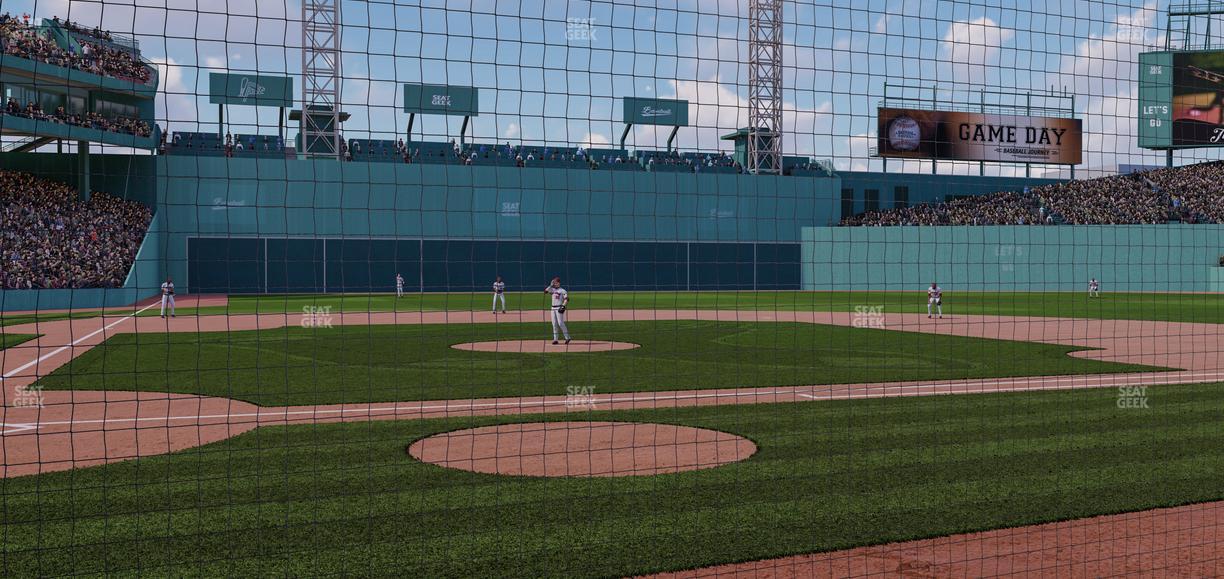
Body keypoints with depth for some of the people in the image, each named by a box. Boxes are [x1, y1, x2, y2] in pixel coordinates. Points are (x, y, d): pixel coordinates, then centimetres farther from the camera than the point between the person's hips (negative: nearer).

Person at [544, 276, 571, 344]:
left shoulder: (562, 290, -4)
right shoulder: (552, 290, 15)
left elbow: (566, 299, -11)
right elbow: (545, 291, 6)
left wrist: (563, 306, -21)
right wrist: (550, 285, 2)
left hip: (559, 308, -7)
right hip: (553, 308, 7)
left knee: (560, 323, -12)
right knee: (554, 324, 5)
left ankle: (567, 337, -6)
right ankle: (555, 339, 7)